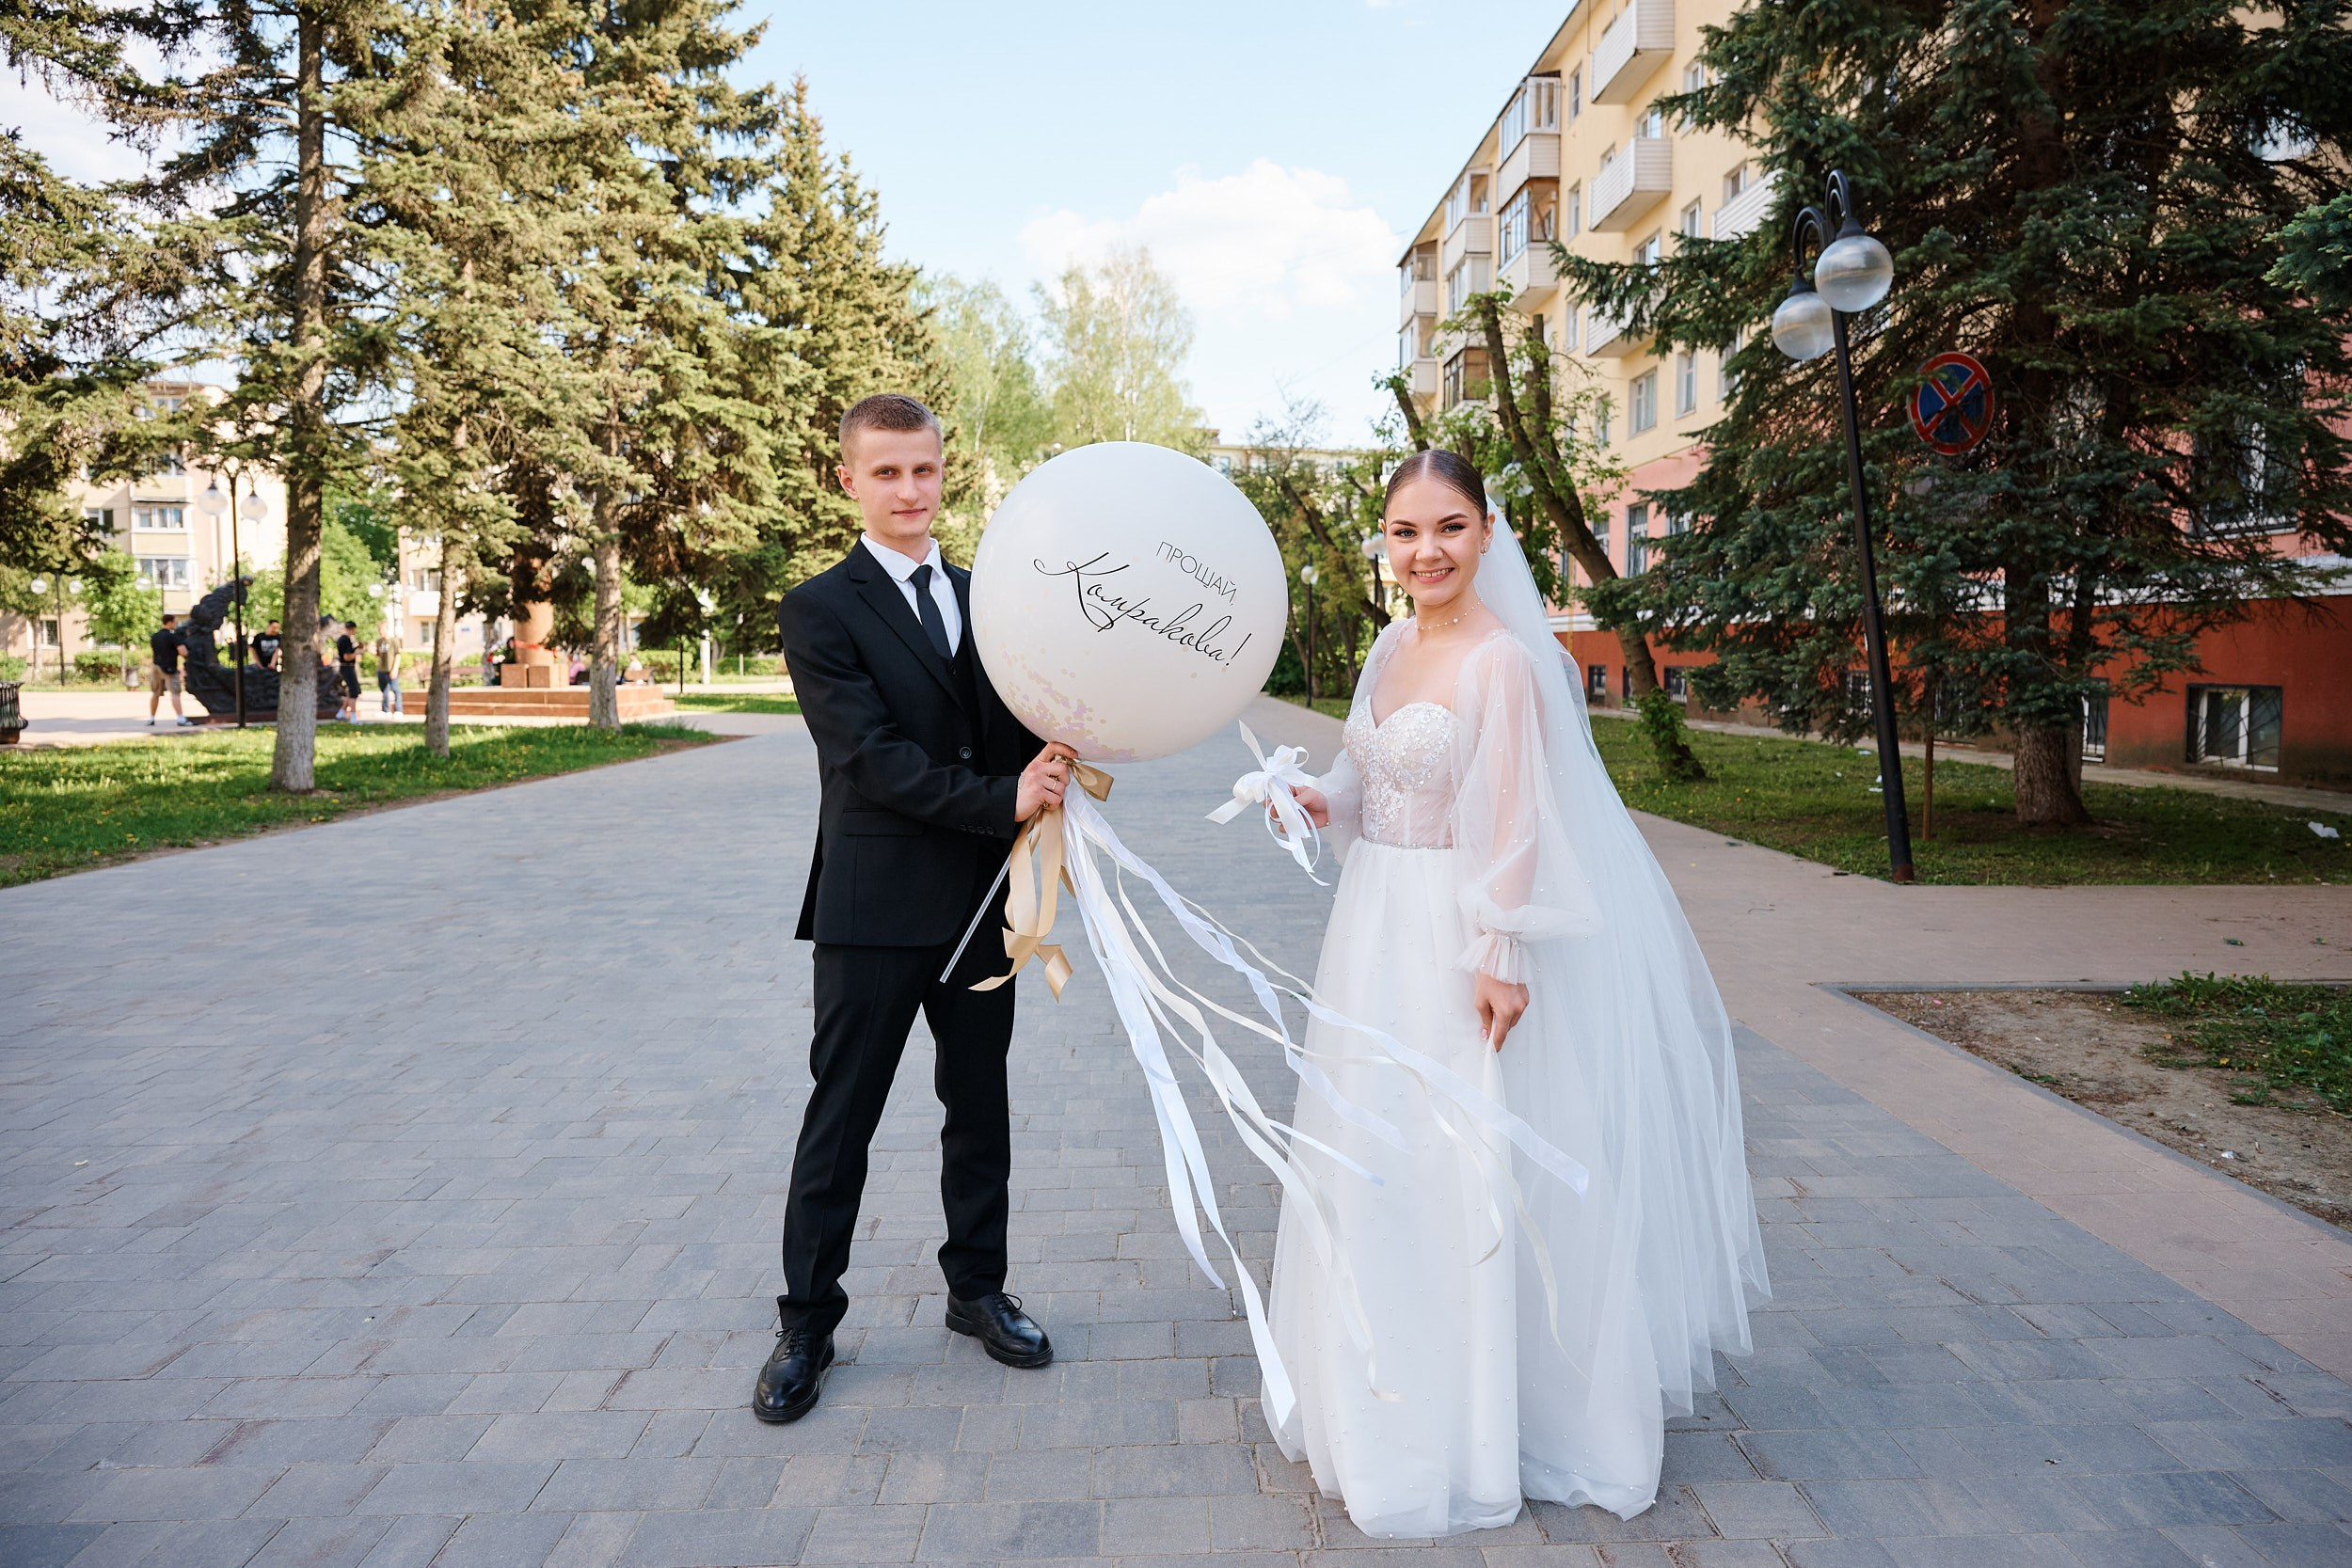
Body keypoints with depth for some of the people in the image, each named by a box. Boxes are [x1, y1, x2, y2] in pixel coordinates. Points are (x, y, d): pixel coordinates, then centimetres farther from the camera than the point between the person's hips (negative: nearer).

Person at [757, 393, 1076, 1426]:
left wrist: (1052, 763, -13)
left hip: (982, 897, 5)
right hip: (875, 906, -5)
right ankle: (806, 1326, 23)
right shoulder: (821, 611, -6)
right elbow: (871, 757, -17)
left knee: (979, 1107, 16)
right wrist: (1005, 802, -22)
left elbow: (1014, 734, 9)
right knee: (839, 1120, 6)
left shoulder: (983, 598, 11)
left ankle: (977, 1287, 33)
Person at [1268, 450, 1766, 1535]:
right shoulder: (1393, 646, 8)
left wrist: (1500, 956, -20)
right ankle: (1386, 1396, 40)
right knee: (1371, 1169, 19)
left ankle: (1466, 1427, 24)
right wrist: (1323, 806, -1)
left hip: (1458, 943, -8)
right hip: (1376, 928, 8)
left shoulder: (1503, 660, -16)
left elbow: (1514, 823, -18)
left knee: (1455, 1177, 3)